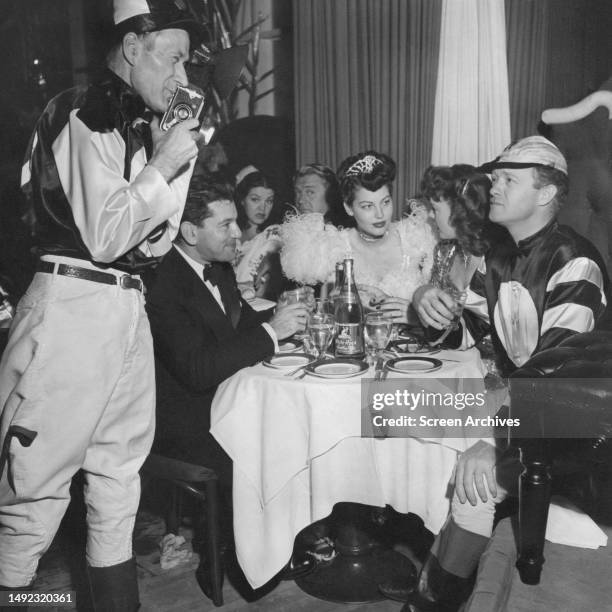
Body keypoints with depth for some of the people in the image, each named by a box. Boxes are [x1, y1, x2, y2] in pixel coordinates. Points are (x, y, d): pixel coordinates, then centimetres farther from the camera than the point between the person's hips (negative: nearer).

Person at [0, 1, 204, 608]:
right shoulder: (82, 115, -8)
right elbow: (102, 237, -14)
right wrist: (162, 165, -9)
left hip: (126, 309, 9)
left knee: (120, 473, 16)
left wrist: (178, 160, 6)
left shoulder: (138, 126, 15)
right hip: (72, 306, -8)